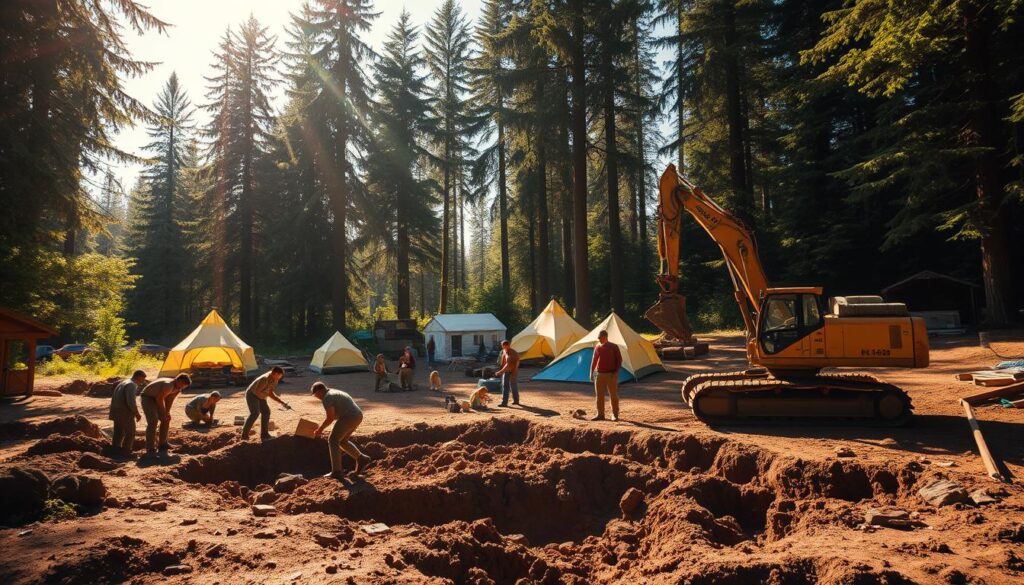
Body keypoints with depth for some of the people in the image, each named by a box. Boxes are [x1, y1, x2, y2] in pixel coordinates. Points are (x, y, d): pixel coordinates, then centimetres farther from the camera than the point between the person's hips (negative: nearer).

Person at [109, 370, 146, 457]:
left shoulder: (123, 382, 14)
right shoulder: (132, 385, -17)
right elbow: (131, 402, -27)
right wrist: (137, 413, -14)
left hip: (116, 412, 9)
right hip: (125, 413, -9)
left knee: (118, 433, 18)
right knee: (130, 433, 5)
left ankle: (115, 450, 22)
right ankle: (125, 452, 8)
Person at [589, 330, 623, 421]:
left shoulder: (614, 347, -5)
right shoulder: (597, 347, 6)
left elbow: (619, 360, -3)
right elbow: (594, 361, 11)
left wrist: (616, 372, -12)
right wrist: (591, 373, 6)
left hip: (611, 375, -4)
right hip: (600, 374, 4)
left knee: (613, 395, 1)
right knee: (599, 395, 4)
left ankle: (615, 415, 12)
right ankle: (600, 414, 11)